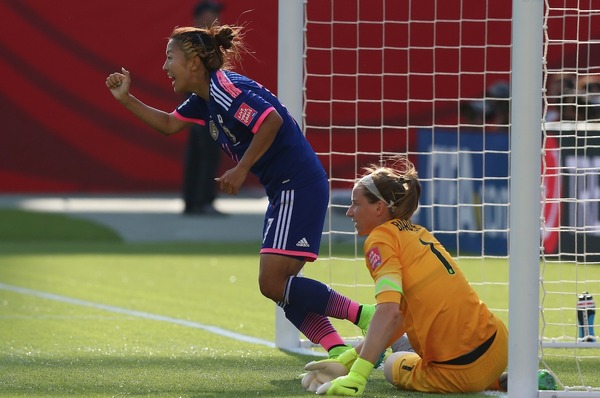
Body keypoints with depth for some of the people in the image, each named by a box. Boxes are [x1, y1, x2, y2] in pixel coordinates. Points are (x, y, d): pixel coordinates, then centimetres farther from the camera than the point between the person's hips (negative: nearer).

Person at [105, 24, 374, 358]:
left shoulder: (225, 87, -15)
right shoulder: (205, 98, 15)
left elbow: (272, 119, -26)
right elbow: (169, 124, 28)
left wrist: (241, 170, -20)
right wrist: (126, 99, 21)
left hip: (300, 186, -10)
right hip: (283, 192, 10)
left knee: (273, 283, -14)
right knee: (283, 288, 7)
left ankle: (365, 315, -11)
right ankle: (339, 351, 0)